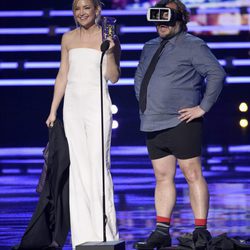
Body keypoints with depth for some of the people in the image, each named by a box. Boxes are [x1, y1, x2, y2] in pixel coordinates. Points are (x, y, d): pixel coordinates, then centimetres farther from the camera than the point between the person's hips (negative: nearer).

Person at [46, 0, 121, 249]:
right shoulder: (68, 38, 11)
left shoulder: (108, 38, 0)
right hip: (73, 105, 4)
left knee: (98, 165, -8)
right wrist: (53, 110, 13)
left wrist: (110, 52, -19)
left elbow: (113, 77, -4)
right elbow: (63, 75, 16)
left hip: (97, 105, -4)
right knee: (78, 167, 3)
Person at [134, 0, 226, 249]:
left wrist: (203, 107, -14)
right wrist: (144, 104, 18)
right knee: (163, 177, 8)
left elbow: (217, 74, -12)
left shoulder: (192, 45, -5)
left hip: (181, 123, -7)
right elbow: (139, 77, 31)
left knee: (193, 175, -5)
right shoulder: (150, 47, 17)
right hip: (154, 125, 7)